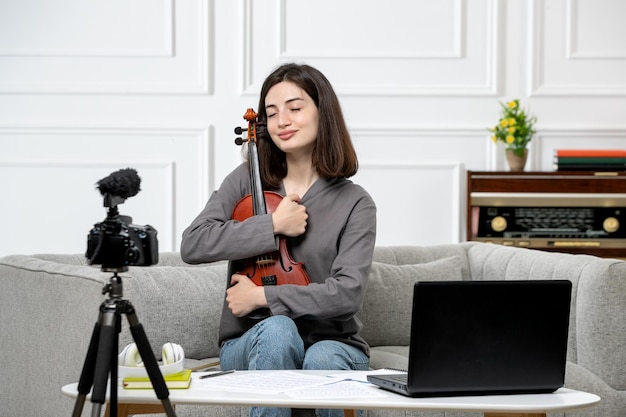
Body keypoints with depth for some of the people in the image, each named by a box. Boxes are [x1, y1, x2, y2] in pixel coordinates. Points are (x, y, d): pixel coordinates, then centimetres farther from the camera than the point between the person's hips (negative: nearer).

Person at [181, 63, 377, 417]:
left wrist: (261, 295, -18)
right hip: (251, 346, 1)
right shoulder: (247, 181, 5)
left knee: (323, 360, -36)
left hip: (332, 342, -1)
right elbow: (193, 245, -8)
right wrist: (273, 225, -14)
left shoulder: (355, 204, -2)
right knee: (277, 328, -34)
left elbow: (348, 294, -16)